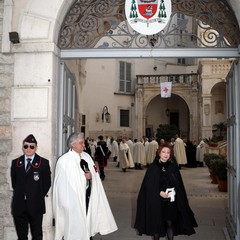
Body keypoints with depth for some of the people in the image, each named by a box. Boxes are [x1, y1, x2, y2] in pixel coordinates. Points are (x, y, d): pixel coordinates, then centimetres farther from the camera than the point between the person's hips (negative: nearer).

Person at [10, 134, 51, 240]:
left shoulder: (43, 163, -2)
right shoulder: (15, 163, 7)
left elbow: (47, 183, 1)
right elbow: (14, 182, 12)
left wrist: (38, 196, 0)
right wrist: (20, 195, 6)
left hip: (36, 205, -2)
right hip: (19, 205, 2)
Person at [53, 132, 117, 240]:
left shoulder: (87, 157, 8)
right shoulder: (64, 160, -13)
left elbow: (94, 174, 11)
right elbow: (66, 182, -16)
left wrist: (91, 175, -10)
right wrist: (85, 177, -13)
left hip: (88, 196, 6)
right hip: (74, 198, -6)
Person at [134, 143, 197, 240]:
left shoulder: (173, 167, 2)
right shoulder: (152, 167, -5)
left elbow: (179, 184, 6)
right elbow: (148, 185, -5)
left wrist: (173, 192, -10)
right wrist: (159, 192, -15)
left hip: (171, 201, 2)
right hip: (156, 201, -1)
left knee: (170, 223, 5)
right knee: (156, 223, 8)